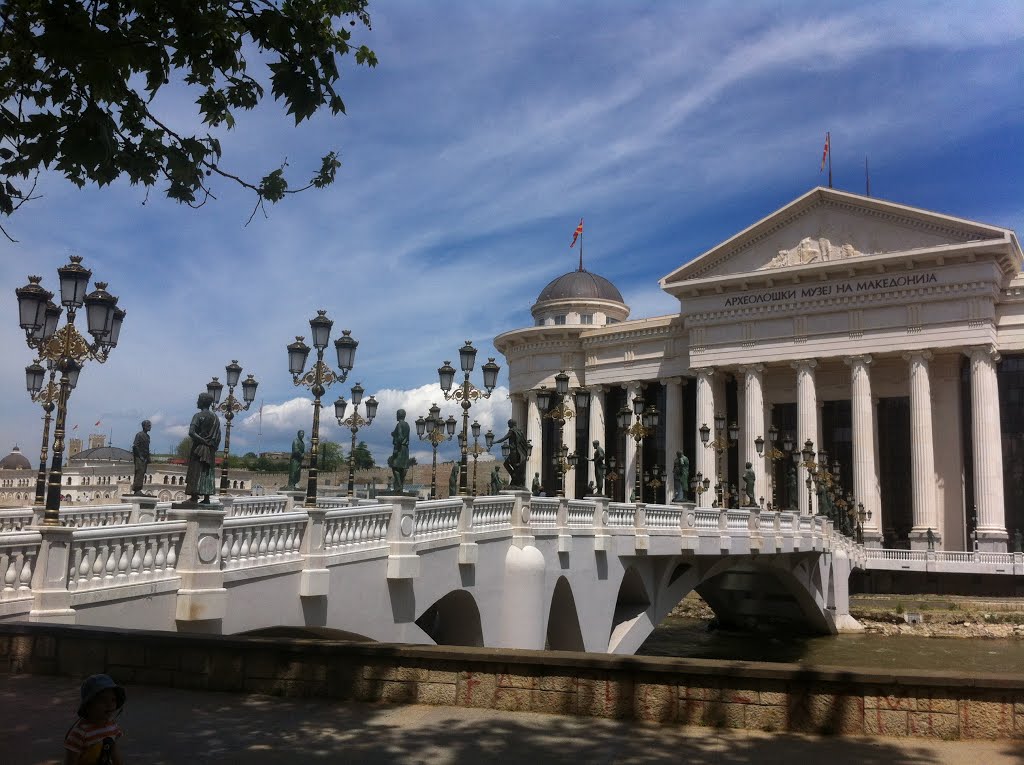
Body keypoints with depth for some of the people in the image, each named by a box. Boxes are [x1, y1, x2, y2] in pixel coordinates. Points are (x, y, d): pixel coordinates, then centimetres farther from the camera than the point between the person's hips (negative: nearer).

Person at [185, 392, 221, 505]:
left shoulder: (198, 416, -7)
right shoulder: (215, 417, 11)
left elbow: (191, 432, -19)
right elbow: (218, 437, 9)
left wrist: (202, 440, -10)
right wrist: (214, 447, 13)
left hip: (199, 449, -5)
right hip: (211, 451, 5)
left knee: (196, 472, -2)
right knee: (208, 473, 6)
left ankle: (194, 497, -5)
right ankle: (206, 498, 4)